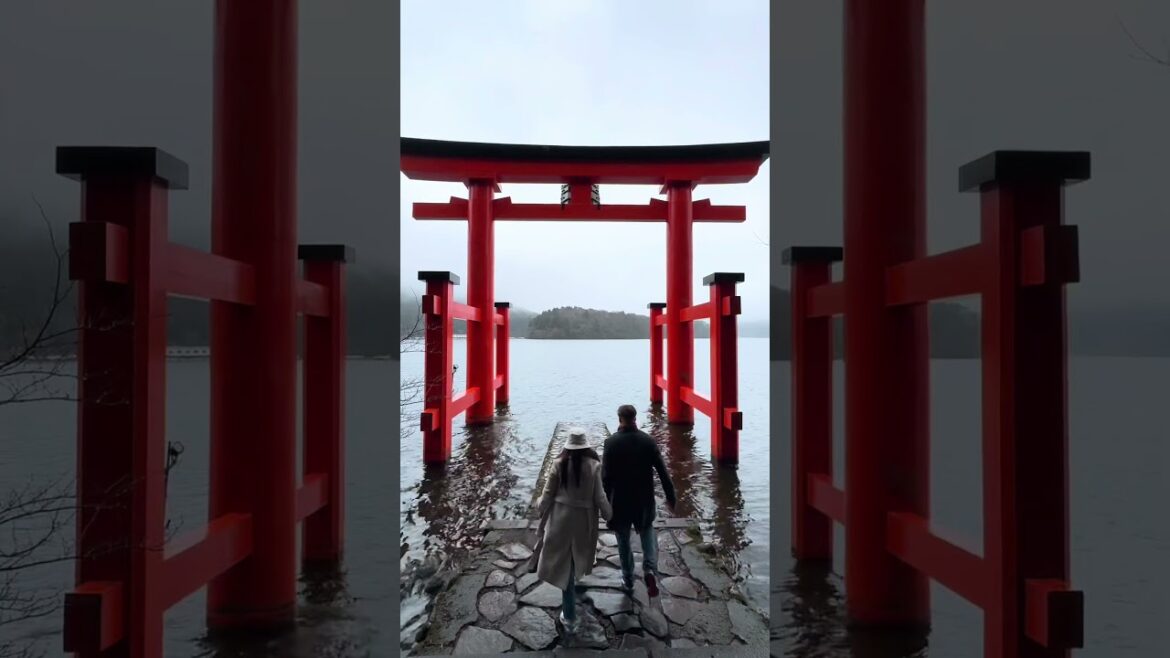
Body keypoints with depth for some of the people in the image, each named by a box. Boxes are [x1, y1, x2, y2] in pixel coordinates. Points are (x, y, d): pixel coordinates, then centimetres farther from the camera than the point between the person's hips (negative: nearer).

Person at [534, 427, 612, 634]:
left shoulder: (559, 464, -10)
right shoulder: (593, 465, -13)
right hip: (584, 518, 0)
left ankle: (569, 616, 9)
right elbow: (599, 497, -9)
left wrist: (541, 508, 14)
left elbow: (548, 493, -3)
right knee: (577, 554, 26)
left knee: (563, 562, 6)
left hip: (561, 517, 0)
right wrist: (609, 515, 8)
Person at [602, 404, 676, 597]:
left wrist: (605, 500, -3)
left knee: (623, 540, 15)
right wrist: (670, 496, 4)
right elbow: (662, 471, -5)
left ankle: (628, 579, 25)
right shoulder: (648, 441, -7)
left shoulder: (611, 443, -13)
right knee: (647, 532, 19)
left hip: (620, 501, -2)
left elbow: (606, 475, -13)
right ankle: (650, 569, -3)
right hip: (644, 499, 2)